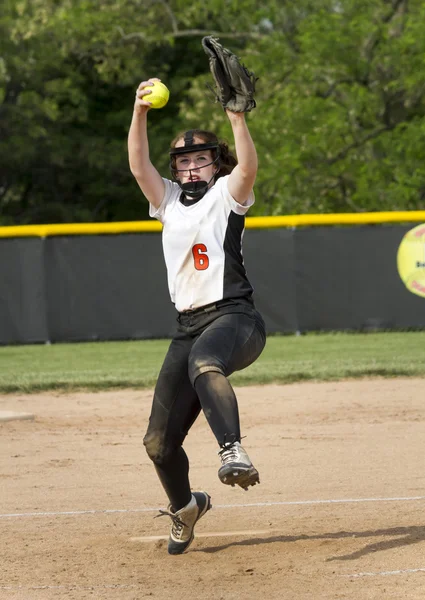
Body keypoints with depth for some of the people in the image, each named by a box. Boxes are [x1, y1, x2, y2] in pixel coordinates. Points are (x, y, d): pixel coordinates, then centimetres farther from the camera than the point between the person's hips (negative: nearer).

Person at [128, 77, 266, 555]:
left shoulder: (226, 196, 7)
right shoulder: (169, 201, 21)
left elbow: (248, 165, -14)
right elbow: (138, 165, 5)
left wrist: (236, 115, -27)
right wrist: (140, 112, -8)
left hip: (235, 316, -6)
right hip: (189, 327, 6)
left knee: (204, 363, -43)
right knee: (159, 442, 4)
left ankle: (234, 452, -58)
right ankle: (184, 507, 32)